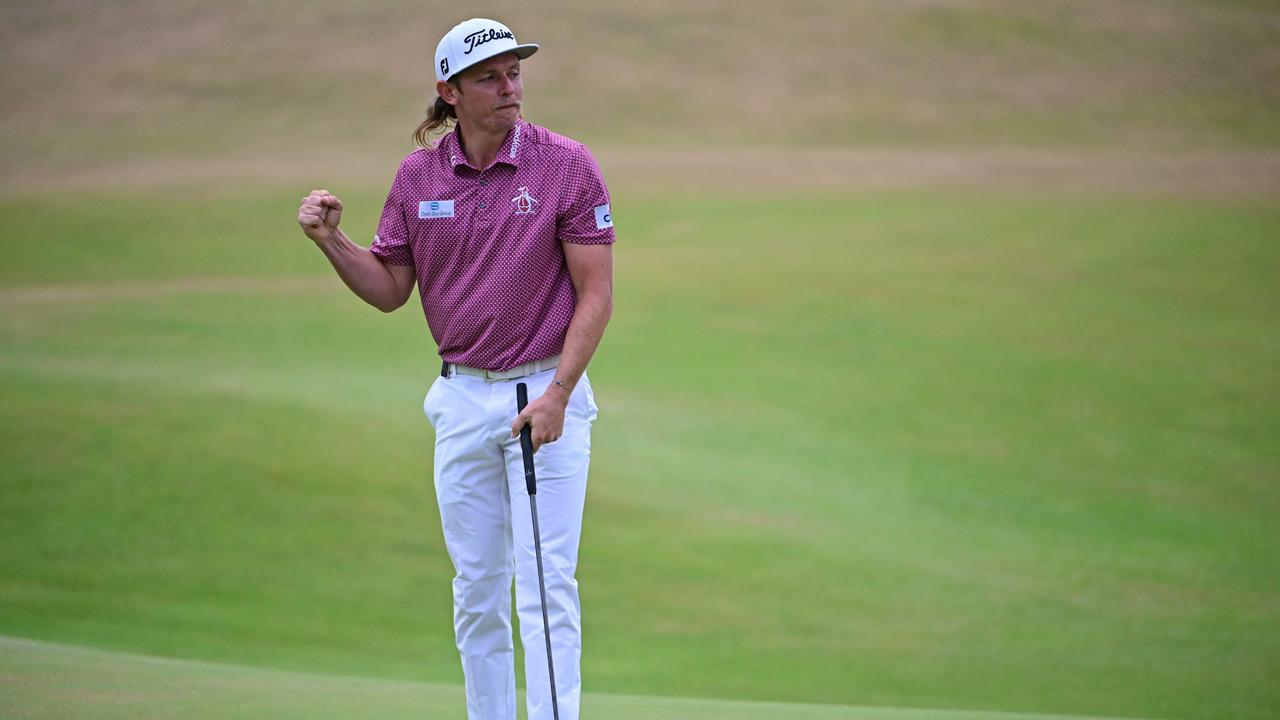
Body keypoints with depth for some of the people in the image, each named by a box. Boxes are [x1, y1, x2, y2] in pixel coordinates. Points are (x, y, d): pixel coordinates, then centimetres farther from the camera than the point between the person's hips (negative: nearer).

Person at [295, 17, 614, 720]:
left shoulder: (568, 166, -8)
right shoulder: (419, 175, 3)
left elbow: (596, 294, -8)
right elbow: (389, 289, 11)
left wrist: (558, 395, -16)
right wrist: (330, 240, -7)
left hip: (545, 395, -4)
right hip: (462, 400, 4)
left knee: (547, 585, -8)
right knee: (476, 588, 9)